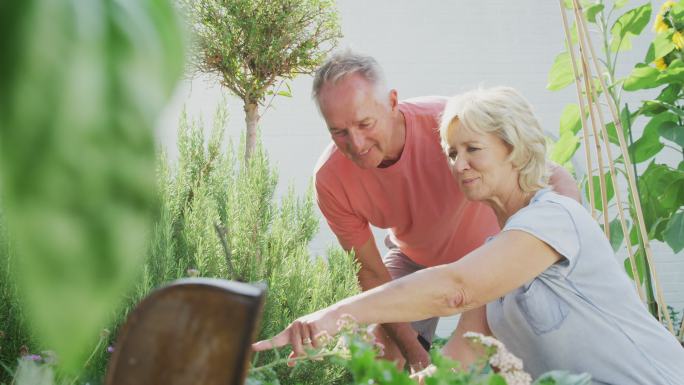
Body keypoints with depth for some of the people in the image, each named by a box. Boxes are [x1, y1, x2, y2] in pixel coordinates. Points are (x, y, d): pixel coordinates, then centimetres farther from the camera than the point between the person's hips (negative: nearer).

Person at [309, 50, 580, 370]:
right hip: (414, 258, 2)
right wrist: (415, 355, -21)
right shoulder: (331, 181, -27)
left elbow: (557, 180, -33)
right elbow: (373, 274, -17)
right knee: (382, 351, -10)